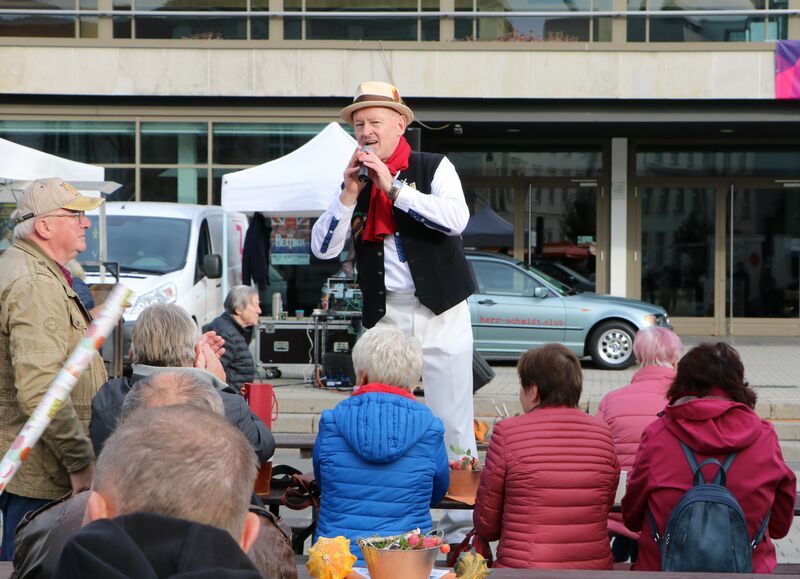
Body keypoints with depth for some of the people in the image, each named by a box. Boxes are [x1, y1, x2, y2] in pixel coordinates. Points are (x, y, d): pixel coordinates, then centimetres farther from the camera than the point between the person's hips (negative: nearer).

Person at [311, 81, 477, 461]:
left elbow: (456, 219, -17)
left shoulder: (434, 168, 2)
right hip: (385, 316, 3)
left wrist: (393, 187, -16)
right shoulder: (354, 182, 11)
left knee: (453, 423, -3)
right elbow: (323, 249, 3)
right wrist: (350, 193, -7)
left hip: (440, 312, -3)